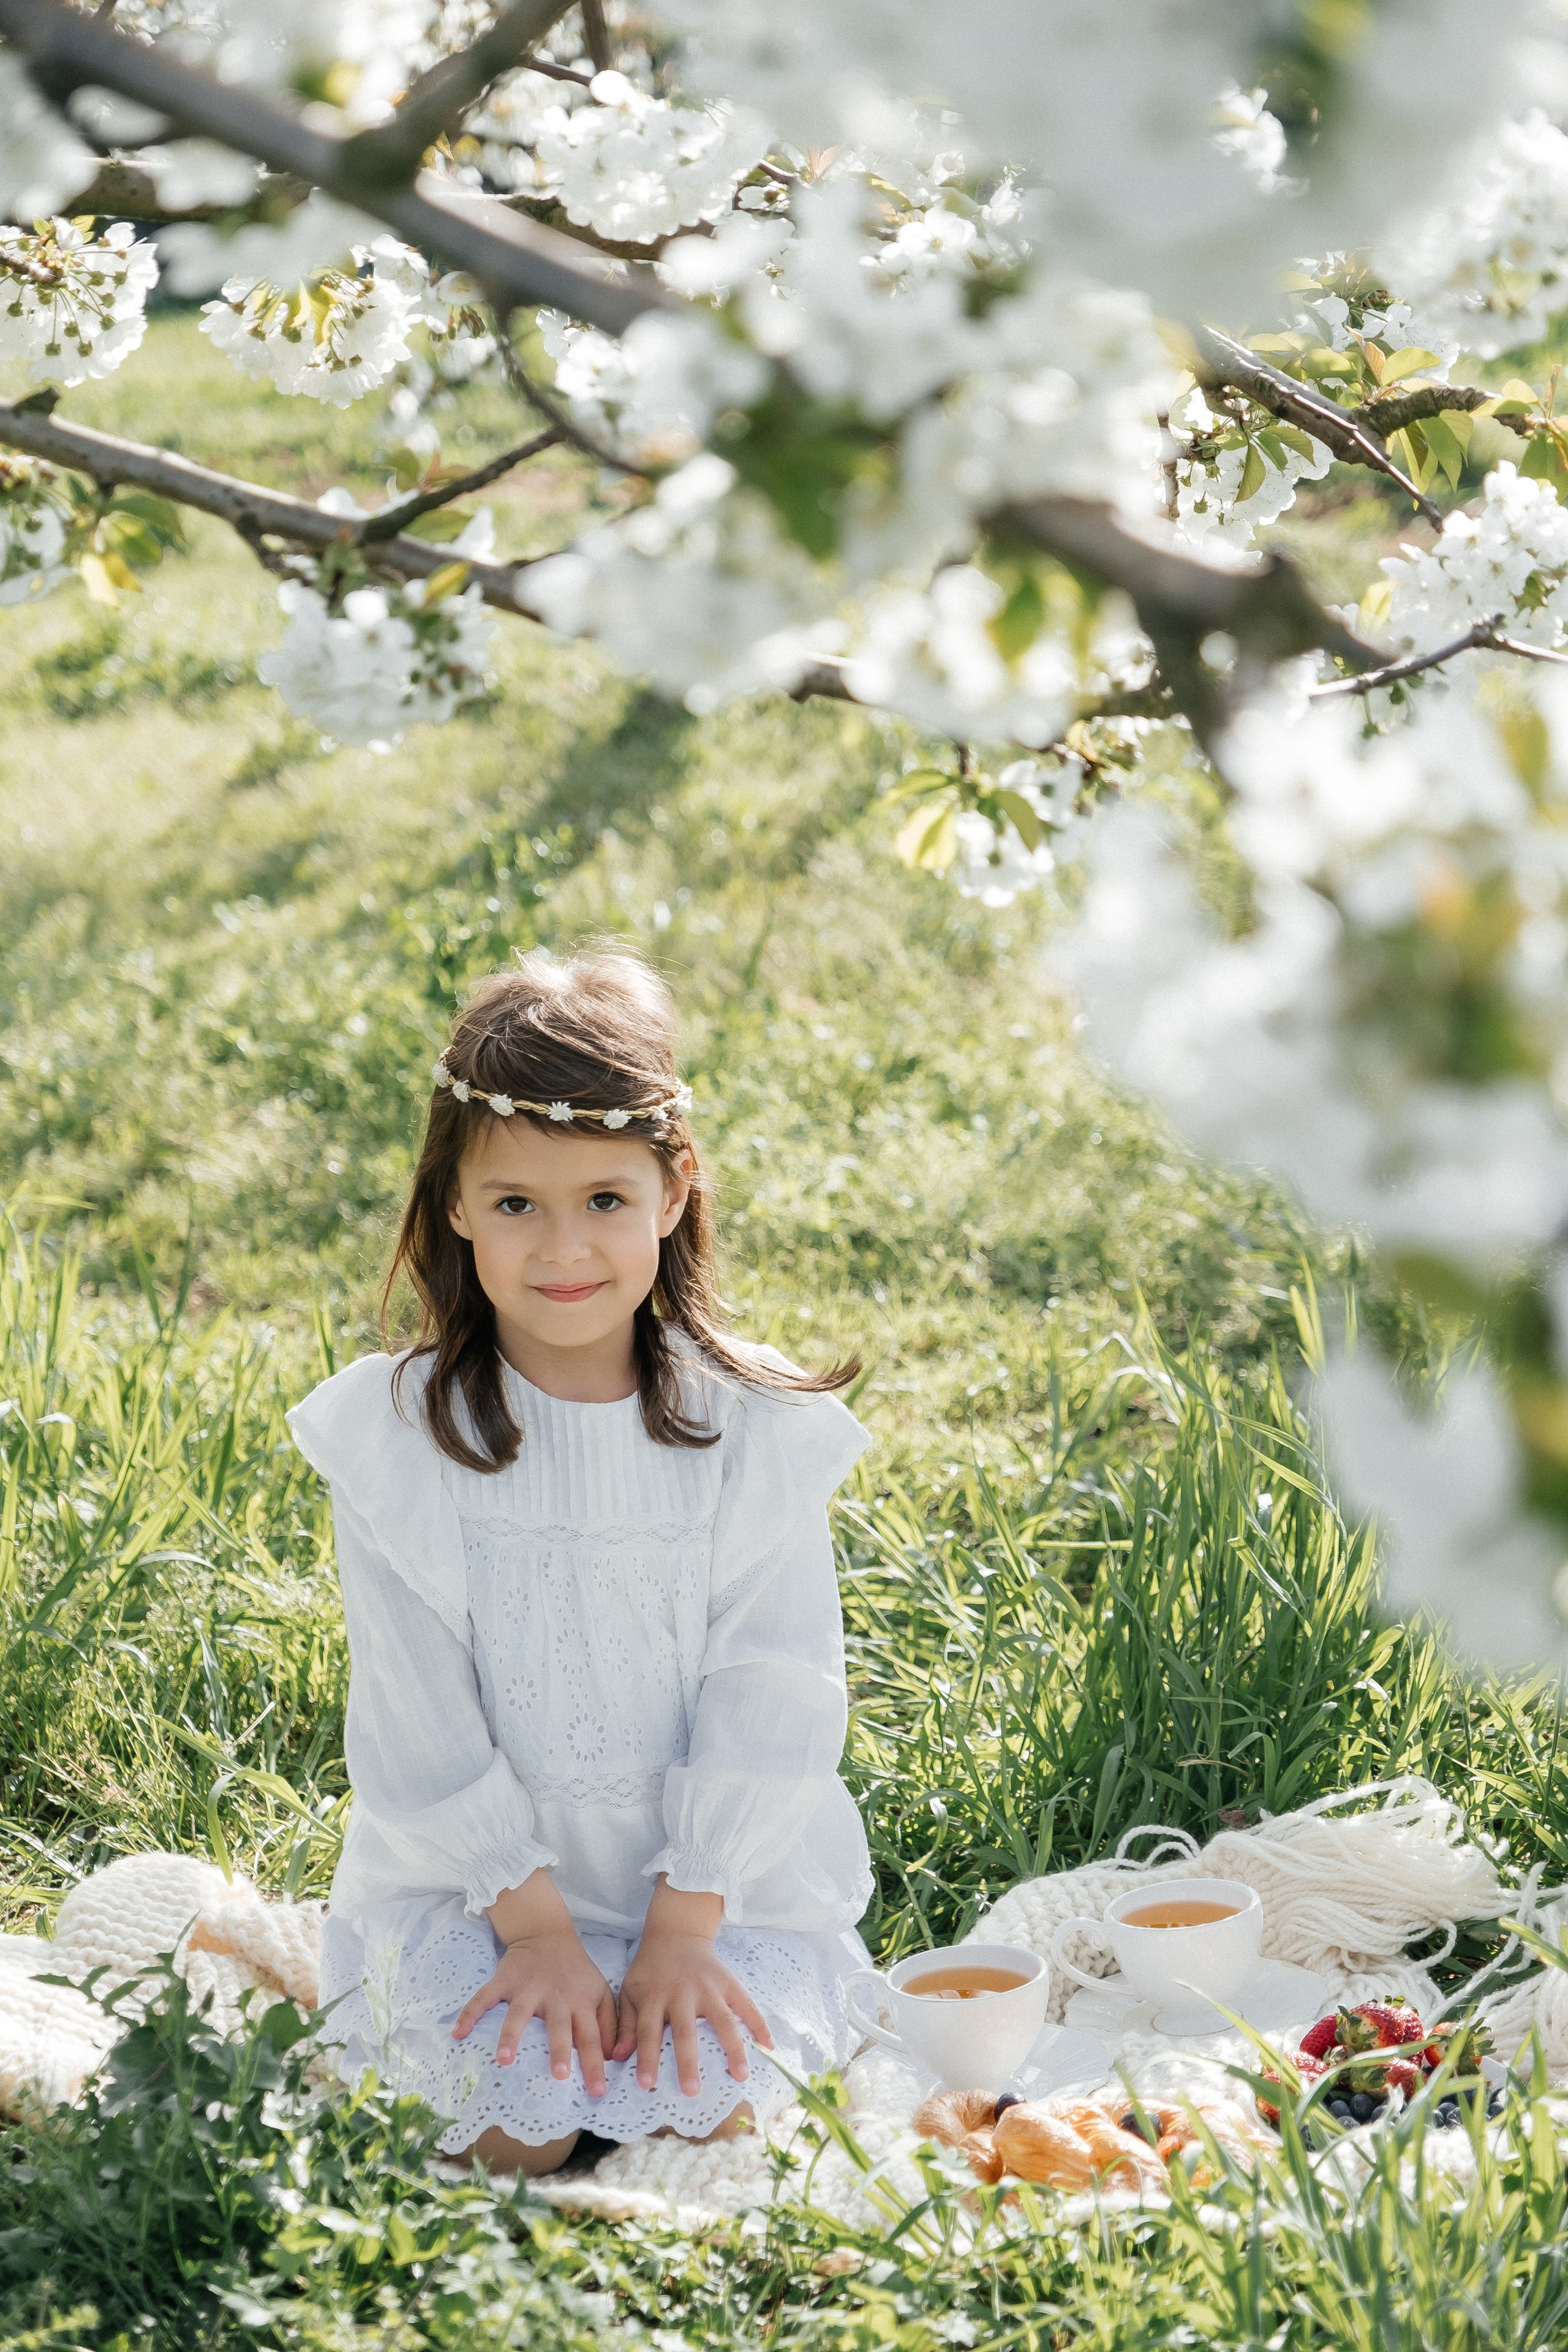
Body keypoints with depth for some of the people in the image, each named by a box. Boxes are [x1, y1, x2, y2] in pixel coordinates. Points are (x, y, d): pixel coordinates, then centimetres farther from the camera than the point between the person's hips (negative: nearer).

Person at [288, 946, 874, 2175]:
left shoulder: (757, 1429, -5)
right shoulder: (395, 1436, -6)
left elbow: (768, 1694, -6)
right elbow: (417, 1714, -7)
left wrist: (683, 1925, -14)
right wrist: (535, 1921, -14)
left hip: (724, 1886, 0)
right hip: (472, 1884, 0)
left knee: (710, 2096, -21)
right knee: (519, 2112, -21)